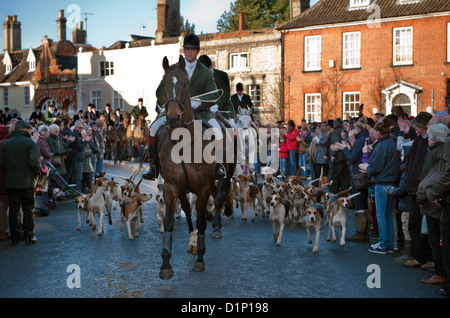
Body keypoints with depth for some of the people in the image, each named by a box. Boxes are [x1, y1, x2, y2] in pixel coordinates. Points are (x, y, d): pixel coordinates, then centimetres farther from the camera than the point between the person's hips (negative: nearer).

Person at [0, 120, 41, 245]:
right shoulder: (29, 142, -9)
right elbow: (35, 163, -16)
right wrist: (37, 174, 0)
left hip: (11, 182, 4)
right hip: (27, 182, -4)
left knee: (13, 209, 9)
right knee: (28, 209, 5)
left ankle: (14, 237, 12)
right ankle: (28, 236, 6)